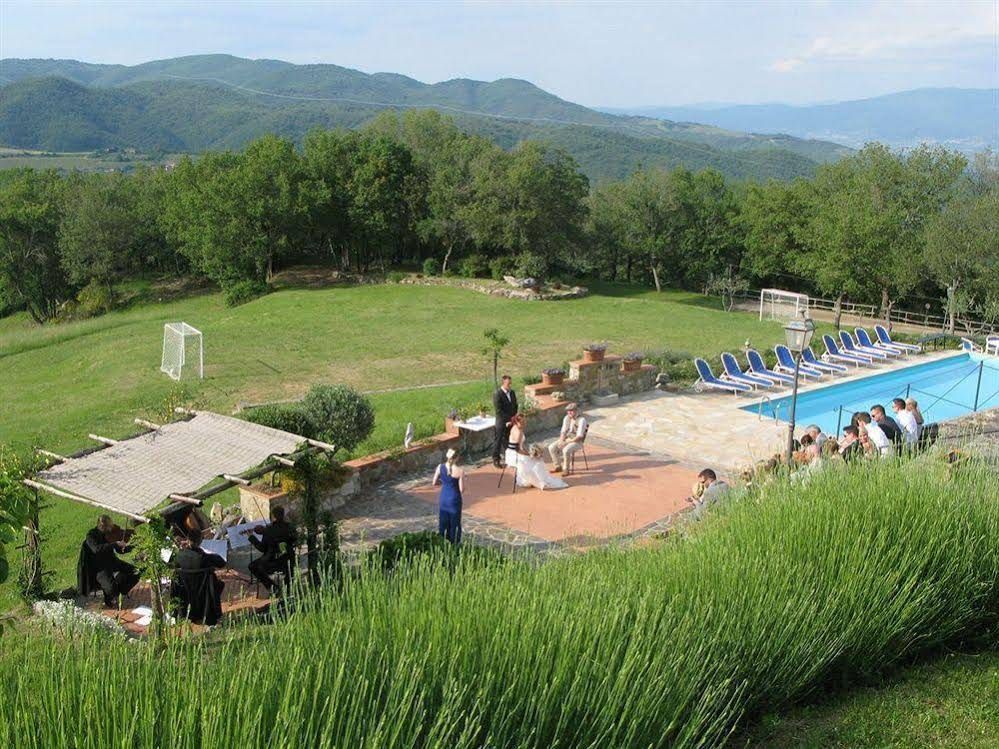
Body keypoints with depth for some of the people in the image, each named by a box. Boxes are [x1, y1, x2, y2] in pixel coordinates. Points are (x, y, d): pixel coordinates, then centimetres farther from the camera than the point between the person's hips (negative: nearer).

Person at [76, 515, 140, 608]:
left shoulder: (111, 534, 0)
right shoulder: (92, 535, -16)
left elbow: (120, 550, 6)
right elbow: (96, 549, -35)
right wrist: (115, 544, -40)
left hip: (110, 562, 6)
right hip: (97, 568, -6)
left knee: (134, 573, -10)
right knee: (111, 585, -30)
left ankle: (120, 592, 14)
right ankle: (109, 601, 4)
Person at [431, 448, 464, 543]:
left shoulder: (440, 467, -8)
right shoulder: (460, 471, -19)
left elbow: (434, 483, 1)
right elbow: (462, 490, -14)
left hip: (443, 499, 4)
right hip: (454, 500, -4)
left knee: (442, 522, 18)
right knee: (454, 524, 11)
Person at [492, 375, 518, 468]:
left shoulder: (512, 393, 5)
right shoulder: (497, 395, -17)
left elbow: (515, 406, 13)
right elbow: (498, 411, -20)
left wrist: (513, 418, -1)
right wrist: (509, 419, -19)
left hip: (511, 422, 6)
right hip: (502, 423, -6)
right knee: (499, 441, 4)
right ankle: (496, 460, 14)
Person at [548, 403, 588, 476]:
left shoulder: (581, 420, -18)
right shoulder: (567, 418, 2)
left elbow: (579, 436, -22)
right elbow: (563, 431, 7)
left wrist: (566, 442, -24)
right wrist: (561, 441, -13)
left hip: (577, 441, -7)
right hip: (566, 439, 7)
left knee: (566, 450, -35)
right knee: (551, 447, -11)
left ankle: (566, 469, -16)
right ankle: (558, 466, 4)